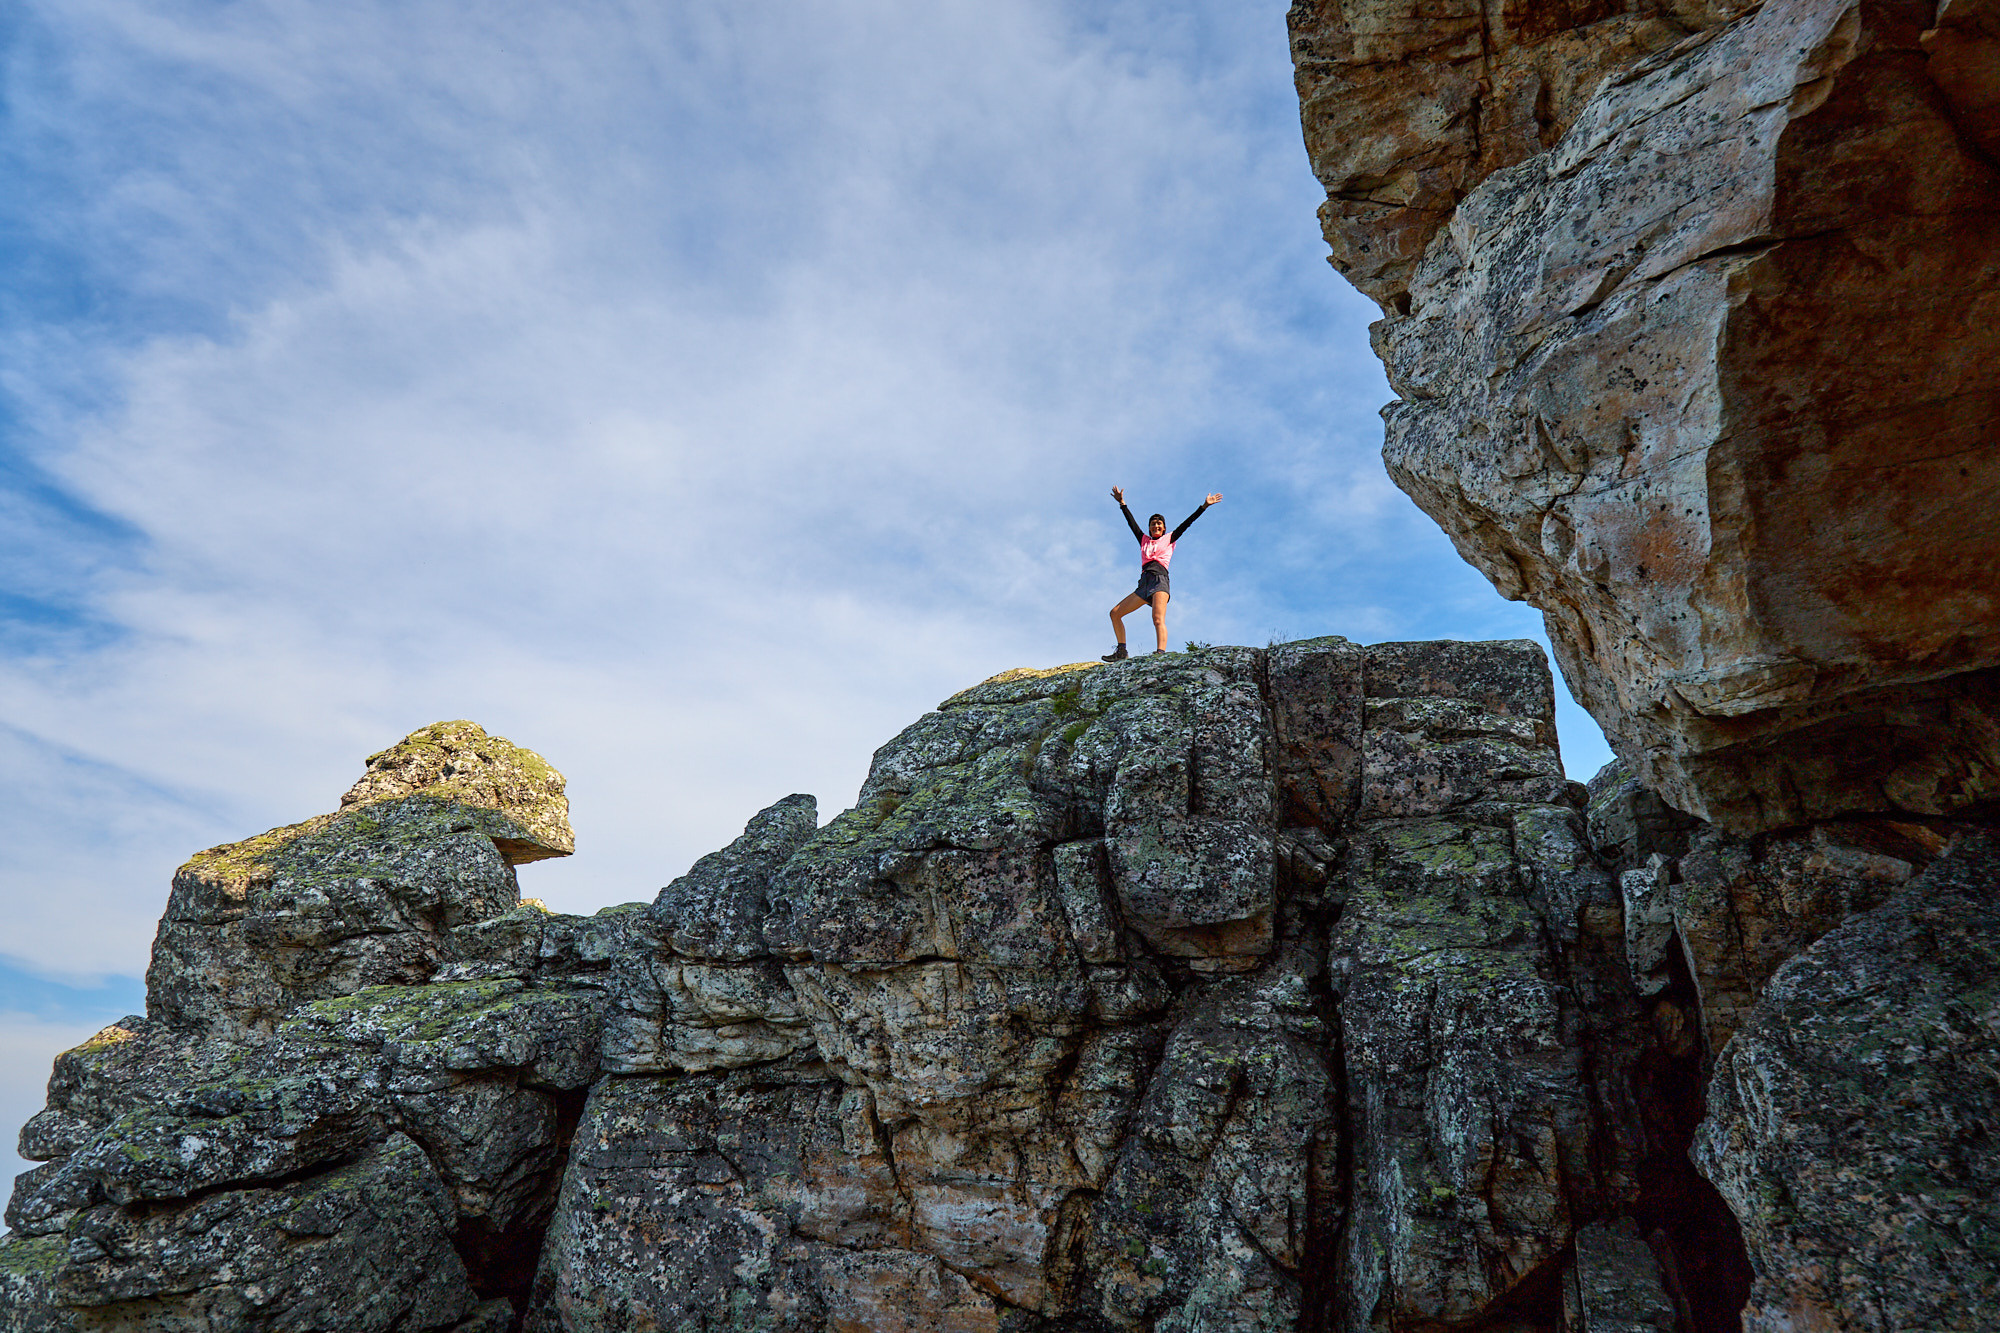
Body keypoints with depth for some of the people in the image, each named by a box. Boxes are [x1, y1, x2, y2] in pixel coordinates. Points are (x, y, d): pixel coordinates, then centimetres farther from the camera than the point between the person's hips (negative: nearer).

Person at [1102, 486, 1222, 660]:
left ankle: (1161, 653, -47)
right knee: (1115, 613, 3)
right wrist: (1122, 503, 25)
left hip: (1159, 579, -6)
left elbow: (1187, 523, 15)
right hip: (1144, 582, 6)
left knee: (1158, 620, -28)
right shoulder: (1144, 540, 27)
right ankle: (1121, 651, 5)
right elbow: (1131, 523, 27)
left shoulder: (1169, 539, 19)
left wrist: (1204, 506, 10)